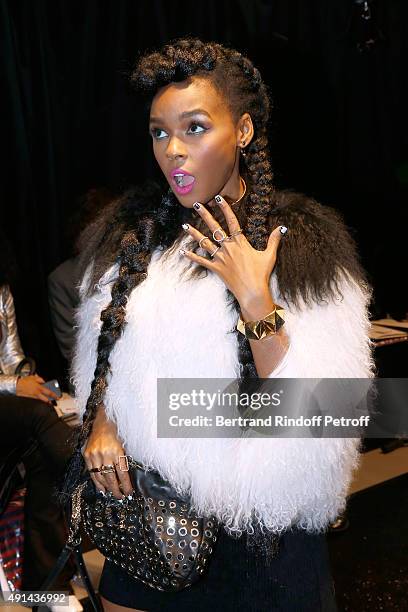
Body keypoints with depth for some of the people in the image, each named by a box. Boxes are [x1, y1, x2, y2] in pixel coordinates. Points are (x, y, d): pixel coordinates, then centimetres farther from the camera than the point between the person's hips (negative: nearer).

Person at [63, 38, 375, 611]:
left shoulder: (302, 241, -11)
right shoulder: (132, 230, 1)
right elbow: (100, 353, 11)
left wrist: (255, 301, -25)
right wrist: (101, 423, -5)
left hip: (257, 519, -3)